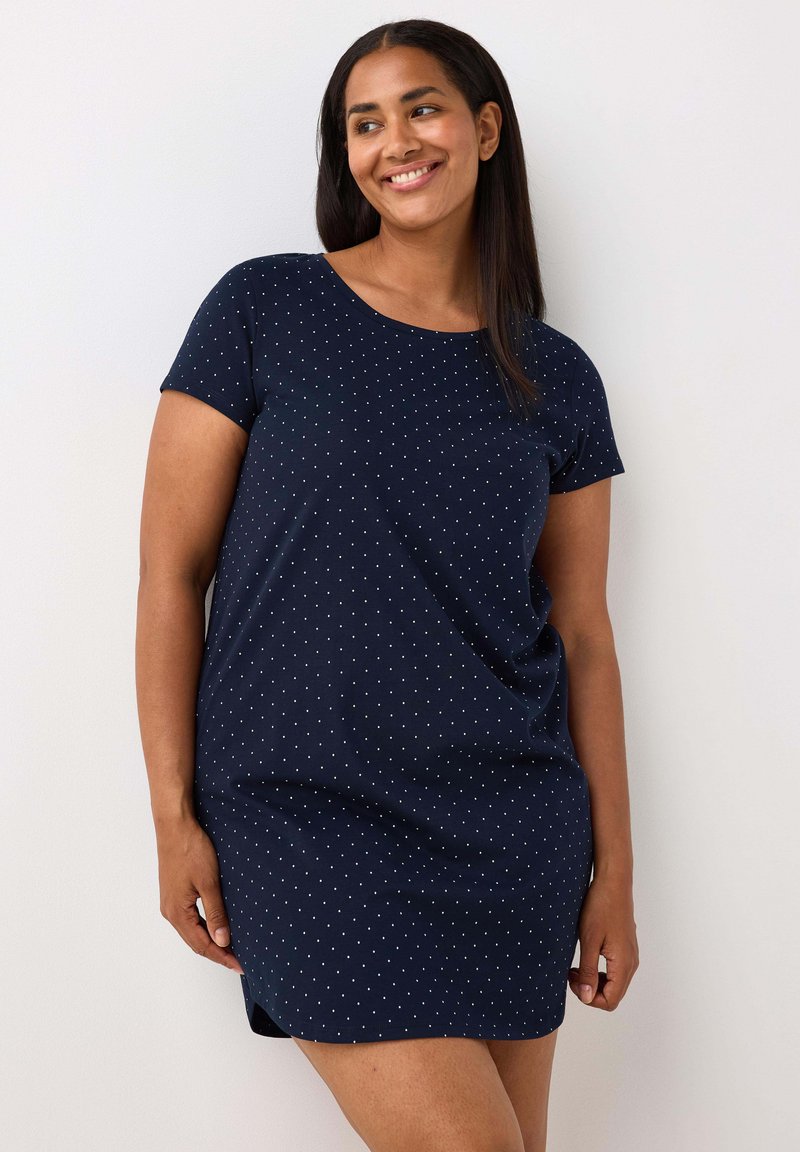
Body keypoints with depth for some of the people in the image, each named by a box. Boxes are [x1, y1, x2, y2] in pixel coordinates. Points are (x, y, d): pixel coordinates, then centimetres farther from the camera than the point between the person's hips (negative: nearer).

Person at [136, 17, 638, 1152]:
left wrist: (614, 868, 8)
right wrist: (175, 817, -5)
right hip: (307, 815, -3)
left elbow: (583, 633, 9)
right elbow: (171, 569, -1)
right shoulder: (263, 310, -1)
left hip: (513, 830, 4)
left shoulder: (556, 378, 8)